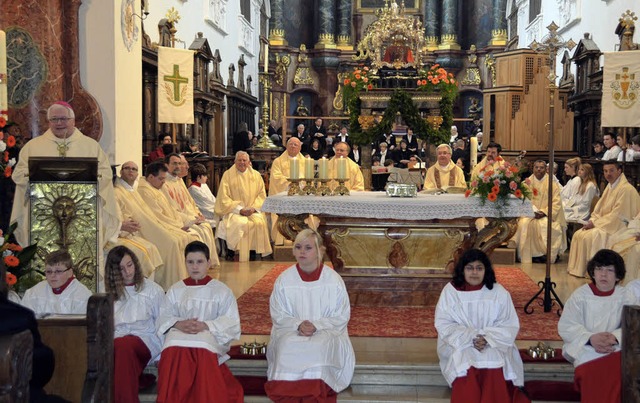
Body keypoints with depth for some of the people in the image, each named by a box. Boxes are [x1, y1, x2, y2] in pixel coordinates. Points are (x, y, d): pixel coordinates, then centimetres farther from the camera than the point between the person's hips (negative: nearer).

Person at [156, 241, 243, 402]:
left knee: (203, 352, -40)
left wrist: (206, 325, -15)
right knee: (174, 353, -37)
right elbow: (163, 318, 12)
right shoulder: (175, 290, 24)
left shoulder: (221, 290, 16)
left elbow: (231, 323, 3)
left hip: (210, 337, -2)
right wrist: (179, 324, -12)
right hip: (179, 336, 2)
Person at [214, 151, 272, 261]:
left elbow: (262, 195, 10)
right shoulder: (227, 175, 4)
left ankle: (258, 254, -18)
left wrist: (254, 208, -8)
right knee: (240, 223, -33)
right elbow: (224, 198, -1)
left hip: (253, 211, 2)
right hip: (234, 211, -2)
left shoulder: (256, 175, 12)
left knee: (260, 223, -29)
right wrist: (240, 209, -12)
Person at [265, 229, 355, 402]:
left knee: (318, 347, -34)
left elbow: (342, 317, -3)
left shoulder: (334, 280, -5)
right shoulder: (284, 279, -1)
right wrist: (298, 325, -18)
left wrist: (317, 326, -18)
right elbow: (278, 316, 1)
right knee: (288, 347, -31)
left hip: (327, 331, -1)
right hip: (291, 331, 1)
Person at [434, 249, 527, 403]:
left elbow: (510, 326, -1)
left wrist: (487, 338, -19)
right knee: (466, 368, -32)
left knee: (494, 367, -30)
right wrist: (469, 338, -20)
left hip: (493, 345, 1)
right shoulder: (450, 290, -1)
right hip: (459, 345, -1)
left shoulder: (499, 292, 2)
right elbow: (443, 324, -6)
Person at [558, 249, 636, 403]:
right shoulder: (580, 295, 1)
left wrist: (615, 337, -27)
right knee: (592, 371, -34)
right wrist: (590, 338, -23)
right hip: (584, 348, -2)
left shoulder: (625, 297, 6)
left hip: (617, 348, 2)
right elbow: (565, 326, -6)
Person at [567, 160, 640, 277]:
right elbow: (599, 208, 15)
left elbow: (617, 216, -21)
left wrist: (595, 223, -17)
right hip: (606, 223, 9)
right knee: (578, 235, -1)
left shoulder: (626, 189, -18)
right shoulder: (610, 186, 12)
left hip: (618, 227, -9)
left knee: (589, 236, -25)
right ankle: (578, 269, 4)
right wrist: (592, 220, -4)